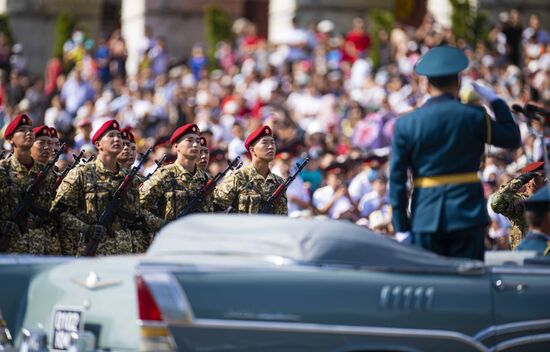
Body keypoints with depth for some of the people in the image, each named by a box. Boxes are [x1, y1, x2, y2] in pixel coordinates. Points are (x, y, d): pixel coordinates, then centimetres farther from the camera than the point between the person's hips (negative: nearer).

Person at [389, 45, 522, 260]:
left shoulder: (405, 124, -1)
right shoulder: (473, 116, -4)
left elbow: (396, 179, -1)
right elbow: (513, 139, 9)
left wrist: (401, 227, 3)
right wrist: (495, 101, 18)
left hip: (425, 217, 1)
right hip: (467, 216, -1)